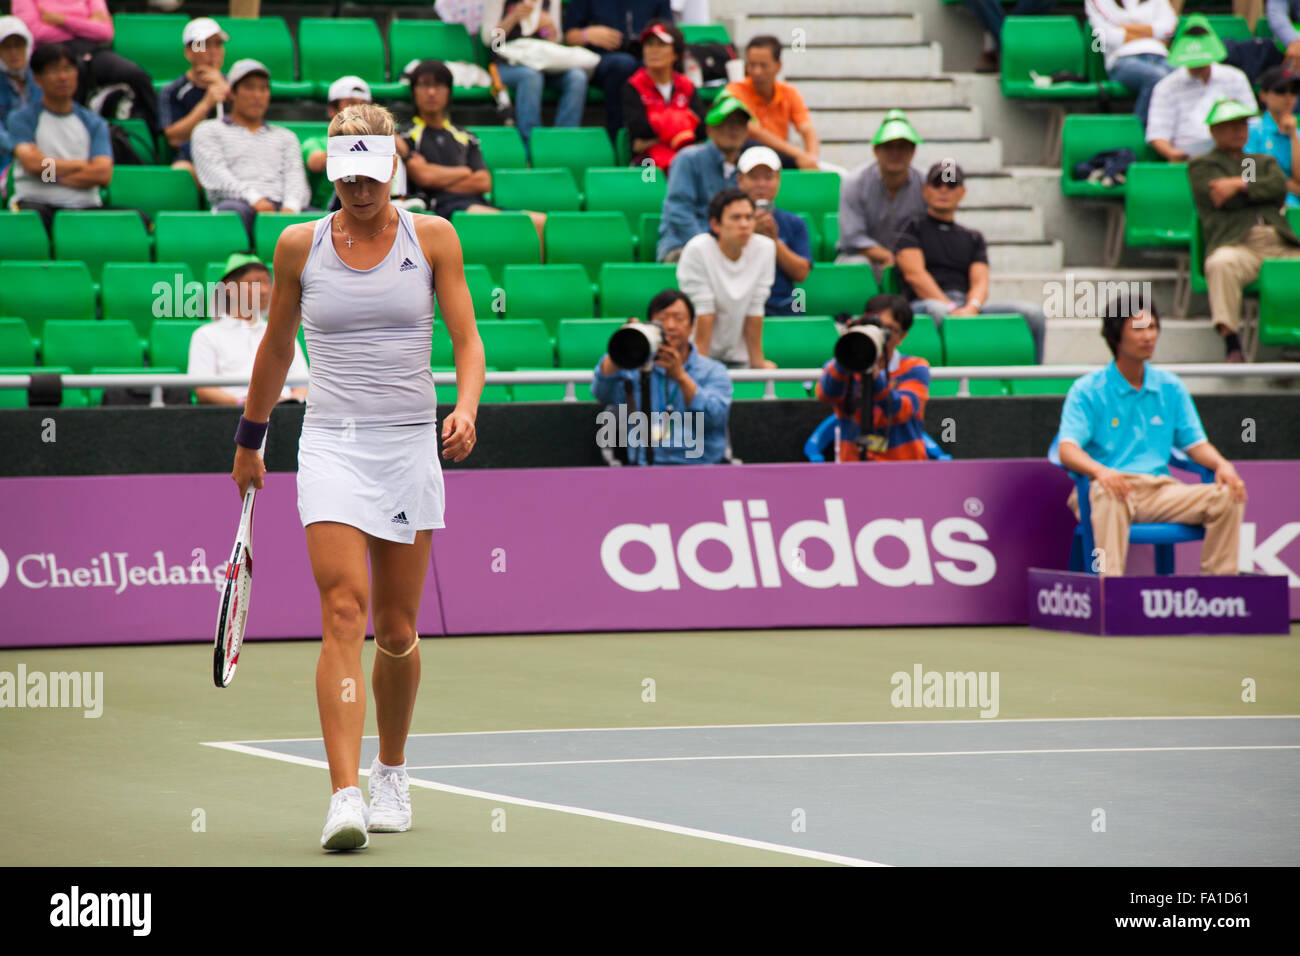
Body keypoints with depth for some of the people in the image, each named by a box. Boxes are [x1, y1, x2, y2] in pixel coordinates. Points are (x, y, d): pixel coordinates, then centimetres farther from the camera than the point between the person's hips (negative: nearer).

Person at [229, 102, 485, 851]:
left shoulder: (432, 238, 1)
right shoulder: (300, 245, 3)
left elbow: (468, 339, 0)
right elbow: (277, 345, 15)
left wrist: (466, 408, -19)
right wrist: (250, 439, 21)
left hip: (410, 445, 1)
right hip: (332, 445, -1)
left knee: (397, 632, 9)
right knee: (345, 614, -17)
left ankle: (392, 775, 33)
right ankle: (345, 798, -24)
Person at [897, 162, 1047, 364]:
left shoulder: (973, 238, 28)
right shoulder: (913, 228, 16)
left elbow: (980, 282, 13)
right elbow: (914, 273, 0)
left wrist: (971, 307, -13)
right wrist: (950, 308, -15)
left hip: (968, 304, 5)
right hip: (924, 303, -5)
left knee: (1033, 313, -18)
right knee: (936, 311, -44)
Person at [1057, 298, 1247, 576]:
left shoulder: (1171, 387, 17)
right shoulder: (1088, 390, 3)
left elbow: (1195, 443, 17)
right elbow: (1068, 449, -9)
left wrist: (1221, 464, -7)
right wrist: (1100, 471, -31)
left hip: (1159, 488, 4)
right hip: (1109, 483, -4)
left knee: (1228, 497, -20)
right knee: (1110, 497, -41)